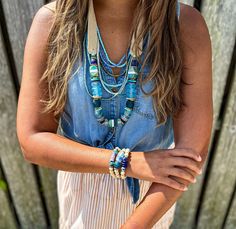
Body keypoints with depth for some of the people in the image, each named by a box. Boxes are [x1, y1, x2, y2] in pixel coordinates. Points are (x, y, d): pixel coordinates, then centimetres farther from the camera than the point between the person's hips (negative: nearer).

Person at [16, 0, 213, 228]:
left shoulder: (187, 25, -28)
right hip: (84, 174, 0)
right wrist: (130, 162, -35)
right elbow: (32, 142, -25)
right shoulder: (51, 22, -27)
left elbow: (194, 149, -28)